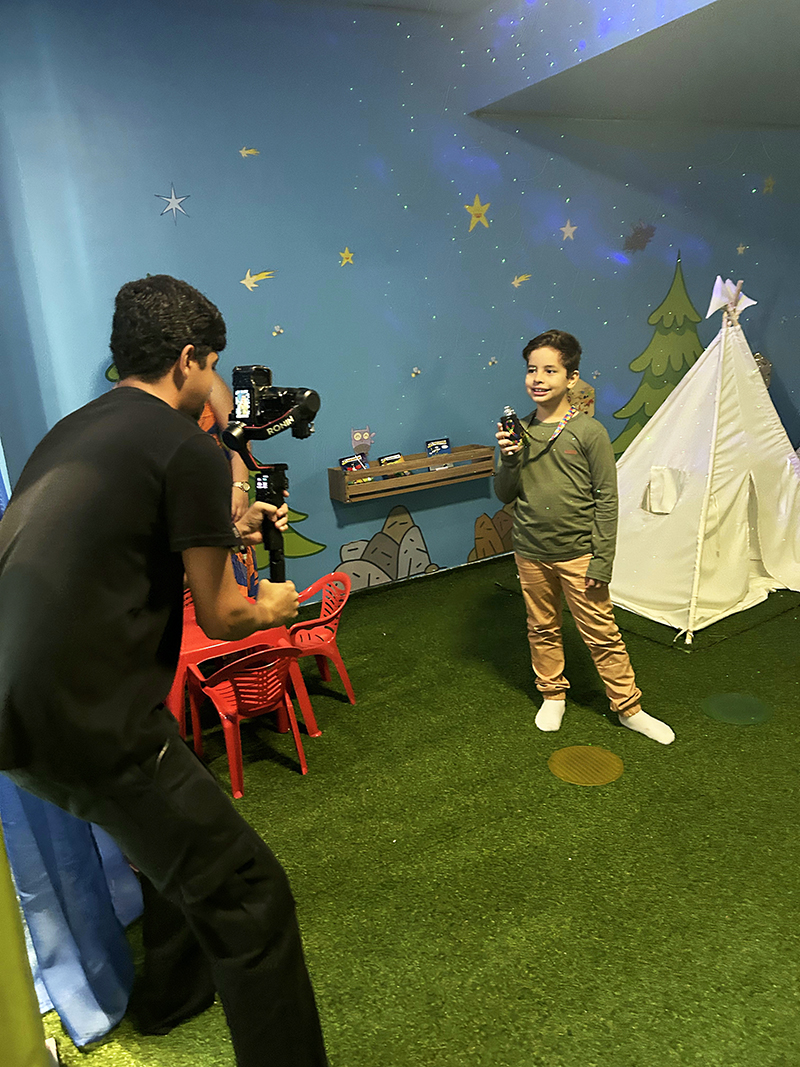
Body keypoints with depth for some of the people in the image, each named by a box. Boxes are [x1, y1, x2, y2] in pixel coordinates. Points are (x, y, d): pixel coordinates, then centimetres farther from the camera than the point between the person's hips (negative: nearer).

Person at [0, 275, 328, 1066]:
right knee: (247, 896, 0)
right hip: (89, 724, -10)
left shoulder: (74, 429, 13)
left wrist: (225, 530, 28)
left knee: (171, 841, 30)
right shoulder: (189, 447, -12)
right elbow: (218, 617, -7)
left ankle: (170, 993, 51)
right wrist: (270, 607, 14)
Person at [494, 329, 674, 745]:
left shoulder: (589, 432, -9)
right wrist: (508, 460, -13)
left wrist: (601, 562, -11)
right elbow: (504, 495, 6)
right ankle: (552, 696, 37)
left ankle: (629, 708, 24)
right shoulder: (519, 432, 1)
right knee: (542, 629, 17)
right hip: (531, 554, 4)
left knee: (602, 634, 5)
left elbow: (606, 501, -8)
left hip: (578, 554, -3)